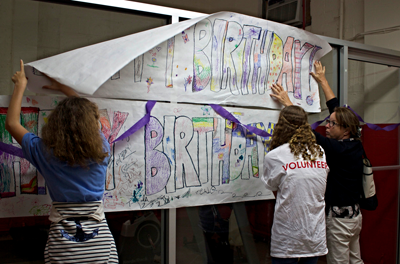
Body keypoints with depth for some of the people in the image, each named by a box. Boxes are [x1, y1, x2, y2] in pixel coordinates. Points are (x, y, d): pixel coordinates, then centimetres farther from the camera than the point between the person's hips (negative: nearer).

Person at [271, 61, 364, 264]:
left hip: (339, 216, -9)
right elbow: (336, 109, 10)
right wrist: (323, 81, 20)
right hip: (354, 214, 9)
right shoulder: (354, 144, 2)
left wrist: (288, 103, -17)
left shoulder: (340, 149, -21)